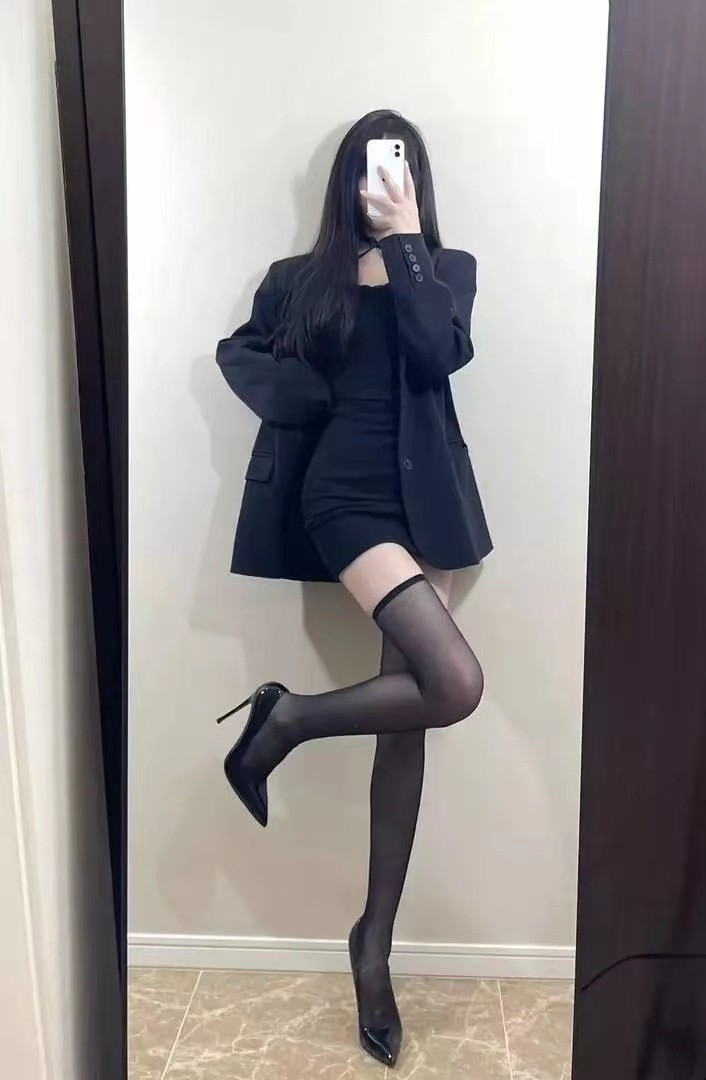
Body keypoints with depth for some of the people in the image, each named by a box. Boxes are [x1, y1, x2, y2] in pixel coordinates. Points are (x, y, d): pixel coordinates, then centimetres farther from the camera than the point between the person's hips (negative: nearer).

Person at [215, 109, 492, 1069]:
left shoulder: (447, 268, 13)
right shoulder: (300, 278, 13)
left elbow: (443, 352, -6)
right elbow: (239, 355, 12)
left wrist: (405, 243, -4)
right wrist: (307, 400, -5)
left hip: (421, 500, 3)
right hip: (344, 495, -3)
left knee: (406, 713, 3)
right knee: (456, 685, -23)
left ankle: (376, 940, 18)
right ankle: (287, 719, 2)